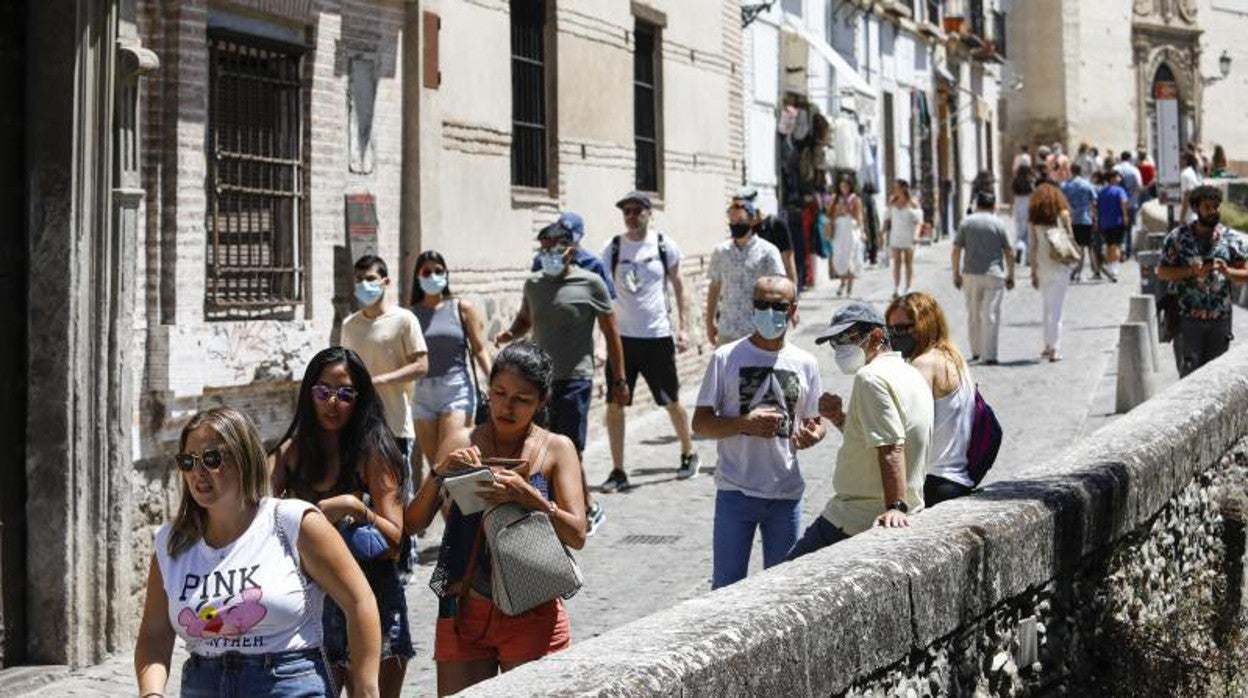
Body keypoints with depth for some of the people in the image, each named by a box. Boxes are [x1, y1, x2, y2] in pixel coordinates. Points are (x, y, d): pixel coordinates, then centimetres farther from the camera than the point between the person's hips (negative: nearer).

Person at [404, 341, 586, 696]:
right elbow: (413, 523, 2)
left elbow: (577, 535, -9)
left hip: (531, 615, -2)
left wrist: (526, 495, -23)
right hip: (463, 610, 2)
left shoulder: (556, 449, 0)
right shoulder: (461, 444, 4)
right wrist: (440, 472, -14)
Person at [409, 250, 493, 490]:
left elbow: (479, 350, 2)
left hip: (456, 391, -3)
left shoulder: (462, 308, 3)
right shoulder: (411, 314, 6)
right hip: (422, 393, 3)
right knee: (434, 466, 6)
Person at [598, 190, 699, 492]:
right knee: (614, 404, -1)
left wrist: (683, 328, -1)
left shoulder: (664, 245, -1)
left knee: (671, 401, 10)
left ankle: (689, 453, 33)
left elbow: (679, 287, 5)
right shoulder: (613, 247, 1)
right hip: (621, 337, 1)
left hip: (658, 335, -1)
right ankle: (618, 471, 8)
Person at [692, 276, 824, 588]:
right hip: (735, 491, -2)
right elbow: (700, 423, -3)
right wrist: (746, 424, -20)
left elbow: (814, 421, 15)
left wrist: (813, 434, -10)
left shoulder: (804, 363, 6)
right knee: (726, 586, 3)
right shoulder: (727, 357, -3)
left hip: (786, 494, 3)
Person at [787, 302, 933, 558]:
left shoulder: (871, 377, -15)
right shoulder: (912, 375, 15)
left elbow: (891, 448, -25)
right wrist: (840, 419, 11)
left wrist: (895, 507, -30)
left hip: (855, 521, -10)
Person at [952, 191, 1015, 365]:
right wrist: (1010, 275, 10)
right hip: (994, 275, -2)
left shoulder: (965, 222, 3)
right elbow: (1009, 253, 0)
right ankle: (989, 355, -3)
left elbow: (956, 251, 1)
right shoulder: (998, 224, -1)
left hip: (971, 274, 2)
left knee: (973, 315, 15)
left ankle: (976, 351, 22)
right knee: (991, 315, -1)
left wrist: (956, 273, 9)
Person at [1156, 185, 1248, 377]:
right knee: (1189, 374, -4)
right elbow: (1162, 272, -2)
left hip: (1220, 318, 2)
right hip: (1187, 317, -2)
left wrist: (1227, 271, -17)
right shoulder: (1178, 237, -2)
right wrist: (1191, 271, -18)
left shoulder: (1232, 239, 3)